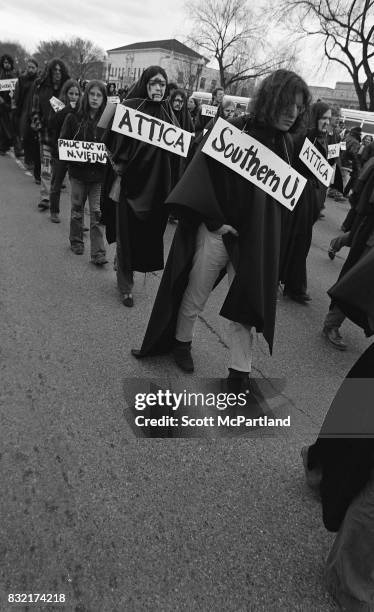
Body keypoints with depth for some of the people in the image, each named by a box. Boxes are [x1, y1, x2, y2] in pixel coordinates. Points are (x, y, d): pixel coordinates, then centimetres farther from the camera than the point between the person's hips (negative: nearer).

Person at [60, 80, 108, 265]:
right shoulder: (73, 118, 2)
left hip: (99, 173, -1)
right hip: (78, 172, 1)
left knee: (97, 212, -3)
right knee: (77, 209, 12)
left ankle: (98, 253, -2)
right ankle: (76, 242, 32)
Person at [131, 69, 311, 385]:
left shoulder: (286, 144, 5)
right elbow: (204, 174, -12)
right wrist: (215, 221, -18)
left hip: (258, 238, 4)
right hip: (217, 231, -4)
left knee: (246, 303, 6)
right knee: (196, 294, 11)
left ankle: (240, 373, 18)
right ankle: (181, 343, 37)